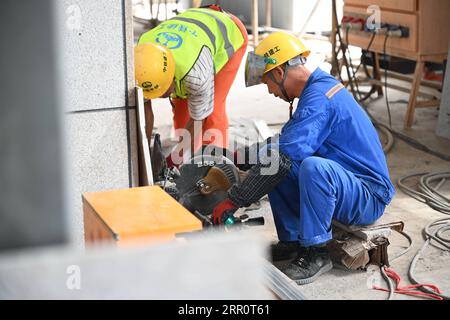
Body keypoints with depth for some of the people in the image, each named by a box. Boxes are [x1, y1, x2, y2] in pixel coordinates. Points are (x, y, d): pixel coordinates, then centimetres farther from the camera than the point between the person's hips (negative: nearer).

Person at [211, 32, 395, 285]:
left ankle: (316, 253, -20)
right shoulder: (323, 85, 10)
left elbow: (283, 157, -27)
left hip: (370, 197, -10)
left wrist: (234, 201, -20)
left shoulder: (318, 99, -22)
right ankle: (293, 240, 4)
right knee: (273, 166, 1)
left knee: (313, 166, -37)